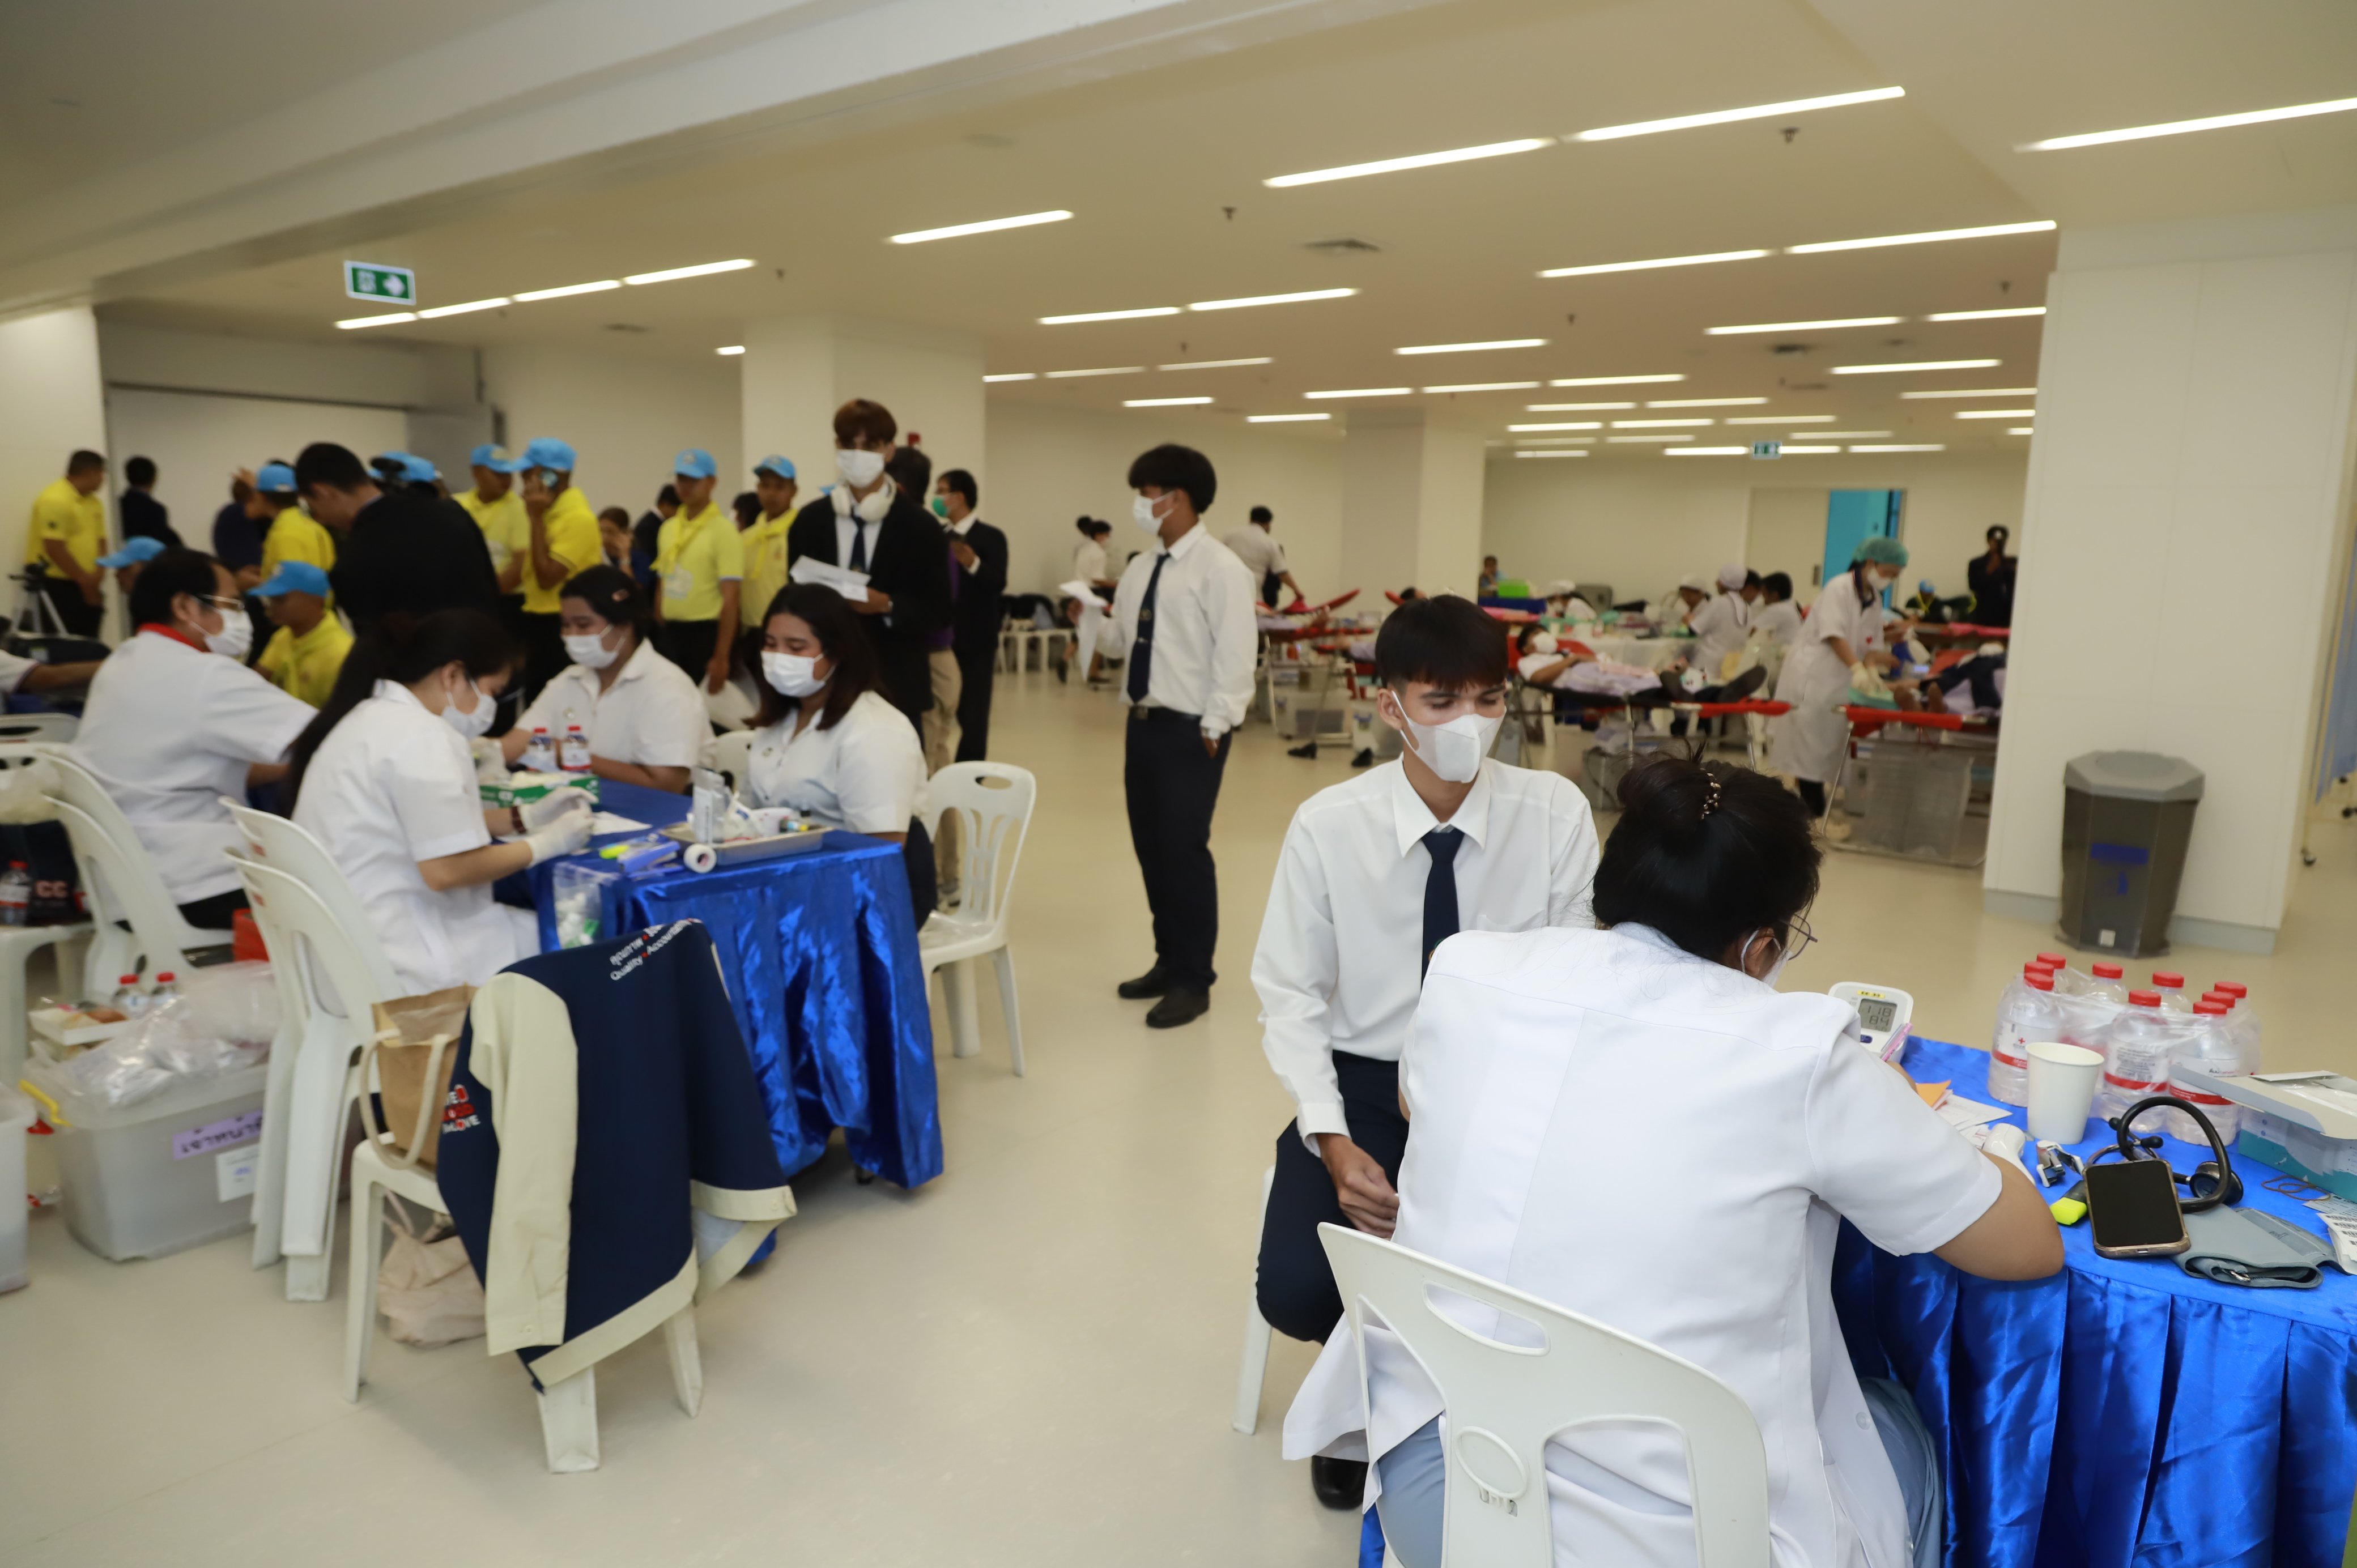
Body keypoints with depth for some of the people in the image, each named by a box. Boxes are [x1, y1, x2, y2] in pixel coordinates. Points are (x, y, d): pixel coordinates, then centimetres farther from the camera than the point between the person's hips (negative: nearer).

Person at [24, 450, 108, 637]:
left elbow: (100, 541, 12)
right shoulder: (55, 500, -16)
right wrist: (85, 580, -14)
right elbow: (55, 549, -20)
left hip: (86, 586, 8)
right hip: (56, 586, -8)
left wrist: (97, 578, -4)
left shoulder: (93, 502, 11)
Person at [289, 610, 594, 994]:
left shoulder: (371, 715, 12)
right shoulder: (421, 735, -19)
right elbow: (447, 870, -21)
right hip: (401, 958, -10)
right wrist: (546, 843, -8)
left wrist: (524, 817, 13)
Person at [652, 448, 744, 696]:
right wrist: (658, 632, 15)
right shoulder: (668, 528, 11)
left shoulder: (723, 530, -10)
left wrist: (721, 656, -19)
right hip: (671, 631, 6)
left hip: (706, 632, -6)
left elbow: (730, 599, -14)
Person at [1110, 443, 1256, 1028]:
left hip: (1191, 730, -8)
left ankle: (1193, 980, 12)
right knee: (1150, 847, 14)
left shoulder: (1220, 568, -12)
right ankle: (1168, 960, 30)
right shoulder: (1140, 567, 12)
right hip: (1143, 722, 8)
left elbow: (1234, 656, -15)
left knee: (1184, 849, -2)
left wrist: (1213, 728, -16)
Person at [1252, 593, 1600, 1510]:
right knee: (1296, 1289, -17)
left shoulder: (1556, 812, -12)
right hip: (1365, 1085, 0)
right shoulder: (1327, 825, -13)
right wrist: (1333, 1142, -20)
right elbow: (1291, 997, -8)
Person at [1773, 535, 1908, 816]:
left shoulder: (1875, 600, 11)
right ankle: (1814, 813, -3)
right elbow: (1834, 635, -22)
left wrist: (1871, 669, -9)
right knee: (1809, 743, -6)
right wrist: (1858, 668, -31)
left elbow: (1871, 645, 10)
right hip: (1813, 674, -8)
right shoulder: (1839, 588, -12)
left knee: (1830, 744, 7)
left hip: (1842, 679, 8)